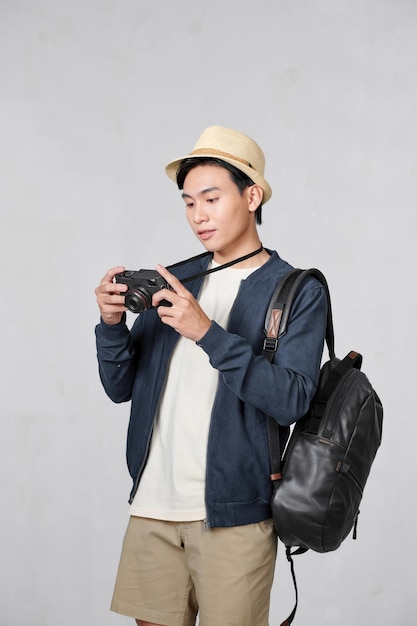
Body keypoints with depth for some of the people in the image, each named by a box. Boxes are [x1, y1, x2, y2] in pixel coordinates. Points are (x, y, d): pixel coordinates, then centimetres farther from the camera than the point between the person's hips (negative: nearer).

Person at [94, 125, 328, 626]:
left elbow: (291, 400, -15)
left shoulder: (298, 293, -1)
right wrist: (112, 323, -7)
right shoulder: (173, 281, 13)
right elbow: (121, 387, 12)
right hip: (153, 506, 4)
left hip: (233, 513, -4)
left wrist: (207, 332, -23)